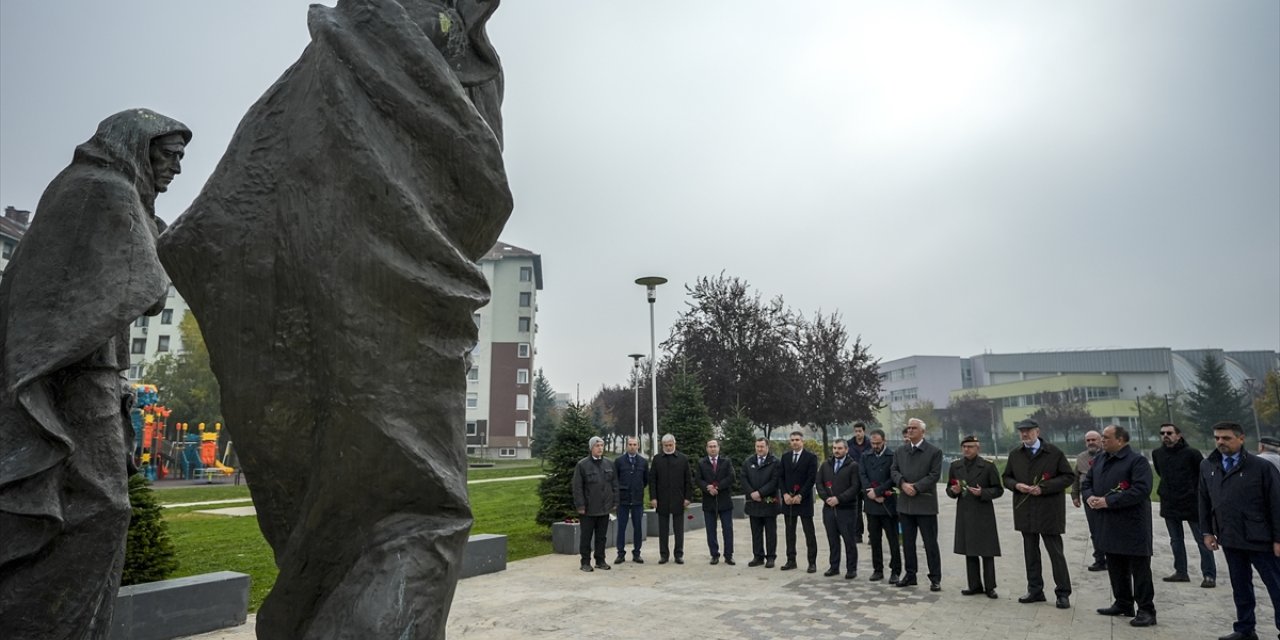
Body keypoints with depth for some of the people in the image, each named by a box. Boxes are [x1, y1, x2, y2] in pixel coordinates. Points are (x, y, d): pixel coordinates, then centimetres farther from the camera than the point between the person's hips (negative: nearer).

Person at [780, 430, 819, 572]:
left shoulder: (811, 457, -4)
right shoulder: (785, 457, 10)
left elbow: (812, 479, -9)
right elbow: (781, 477, 9)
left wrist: (800, 496, -14)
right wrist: (785, 494, -5)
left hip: (804, 500, -4)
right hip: (788, 499, 4)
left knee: (809, 533, -1)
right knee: (790, 532, 8)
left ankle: (812, 562, 5)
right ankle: (791, 560, 14)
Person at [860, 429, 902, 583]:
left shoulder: (893, 456, -5)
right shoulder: (866, 457, 10)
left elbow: (893, 478, -12)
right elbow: (862, 475, 2)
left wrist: (877, 491, -14)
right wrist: (871, 492, -12)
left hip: (888, 503, -4)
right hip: (871, 503, 4)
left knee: (893, 539, 1)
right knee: (874, 539, 10)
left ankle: (895, 571, 8)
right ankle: (877, 569, 18)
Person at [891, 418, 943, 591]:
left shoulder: (934, 452, -3)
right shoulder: (899, 451, 11)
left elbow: (934, 475, -10)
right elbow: (893, 470, 6)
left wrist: (916, 487, -16)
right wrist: (903, 483, -13)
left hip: (925, 503, -4)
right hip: (905, 503, 4)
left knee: (930, 543, 1)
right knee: (908, 542, 11)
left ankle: (935, 578, 9)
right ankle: (910, 575, 21)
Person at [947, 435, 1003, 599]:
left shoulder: (988, 467, -4)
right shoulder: (955, 466, 8)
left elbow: (998, 490, -2)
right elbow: (949, 489, 15)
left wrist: (982, 493, -18)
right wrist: (954, 490, -8)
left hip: (983, 514, -4)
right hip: (964, 514, 4)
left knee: (987, 552, 0)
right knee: (969, 552, 9)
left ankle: (989, 587, 11)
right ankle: (975, 585, 19)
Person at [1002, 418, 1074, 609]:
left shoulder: (1054, 453, -5)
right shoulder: (1015, 455, 8)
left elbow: (1069, 476, -6)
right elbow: (1006, 477, 15)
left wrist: (1044, 488, -16)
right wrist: (1016, 485, -8)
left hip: (1049, 511, -4)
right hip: (1025, 511, 5)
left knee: (1056, 552, 1)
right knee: (1030, 552, 11)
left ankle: (1063, 593, 11)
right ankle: (1035, 590, 20)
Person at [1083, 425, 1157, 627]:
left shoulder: (1137, 461, -12)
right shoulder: (1100, 461, 13)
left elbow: (1141, 490, -23)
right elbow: (1086, 483, 20)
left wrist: (1108, 502, -23)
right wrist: (1090, 497, -3)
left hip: (1133, 525, -8)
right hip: (1109, 526, 8)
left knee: (1140, 569, -1)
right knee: (1116, 568, 16)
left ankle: (1146, 610, 6)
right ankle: (1122, 603, 27)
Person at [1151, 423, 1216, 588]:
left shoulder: (1191, 453, -12)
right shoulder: (1157, 454, 4)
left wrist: (1195, 491, -2)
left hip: (1191, 504, -6)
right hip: (1169, 505, 6)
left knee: (1202, 540, 1)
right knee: (1176, 540, 14)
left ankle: (1209, 575, 6)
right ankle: (1181, 572, 23)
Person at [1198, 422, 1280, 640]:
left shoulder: (1261, 466, -9)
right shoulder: (1207, 466, 5)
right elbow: (1204, 501, 12)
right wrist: (1207, 531, 9)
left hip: (1260, 540, -5)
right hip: (1230, 540, 5)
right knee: (1240, 588, 15)